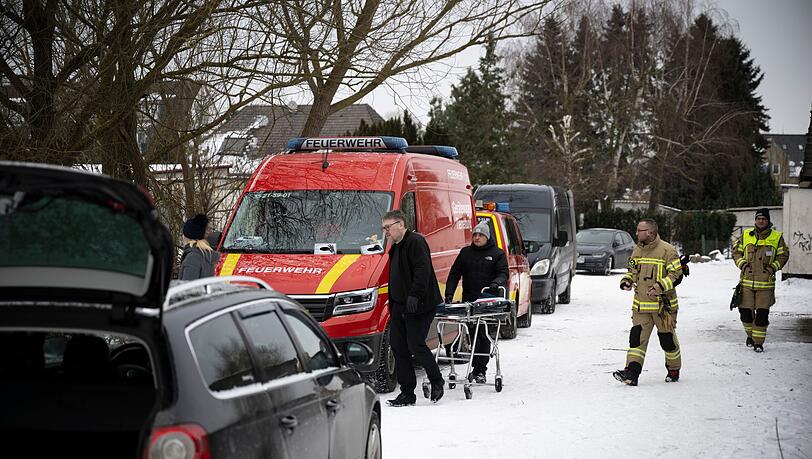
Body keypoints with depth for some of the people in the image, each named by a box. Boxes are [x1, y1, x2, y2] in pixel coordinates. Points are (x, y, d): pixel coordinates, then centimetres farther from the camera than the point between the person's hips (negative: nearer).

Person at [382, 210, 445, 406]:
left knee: (415, 345, -10)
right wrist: (392, 306, 21)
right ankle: (407, 393, 8)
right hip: (400, 305, 10)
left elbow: (423, 270, -21)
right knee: (398, 346, 4)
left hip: (419, 306, -10)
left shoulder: (415, 242, -10)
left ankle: (437, 381, 11)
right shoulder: (396, 248, 21)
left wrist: (414, 295, -29)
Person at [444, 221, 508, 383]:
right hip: (468, 301, 3)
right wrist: (449, 294, 0)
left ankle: (480, 370, -3)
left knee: (484, 336, -5)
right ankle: (476, 368, 11)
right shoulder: (465, 253, 15)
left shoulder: (497, 254, 7)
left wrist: (496, 283, -24)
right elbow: (454, 274, 13)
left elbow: (503, 273, -1)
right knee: (473, 335, 3)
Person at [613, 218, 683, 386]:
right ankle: (632, 373, -13)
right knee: (637, 337, -7)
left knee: (667, 339, 8)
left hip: (663, 305, -5)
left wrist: (660, 287, -25)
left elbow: (676, 275, -13)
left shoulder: (667, 250, -11)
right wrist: (627, 280, 3)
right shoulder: (638, 250, 10)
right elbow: (632, 271, 24)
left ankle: (674, 370, 27)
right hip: (641, 306, 5)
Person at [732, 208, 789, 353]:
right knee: (746, 311, 2)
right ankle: (750, 335, 27)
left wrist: (773, 267, -5)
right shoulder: (746, 235, 7)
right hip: (747, 281, 1)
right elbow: (736, 251, 14)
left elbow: (783, 255, 8)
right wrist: (742, 264, -1)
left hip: (766, 282, -1)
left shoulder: (776, 237, 2)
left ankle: (758, 341, 8)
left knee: (762, 314, -3)